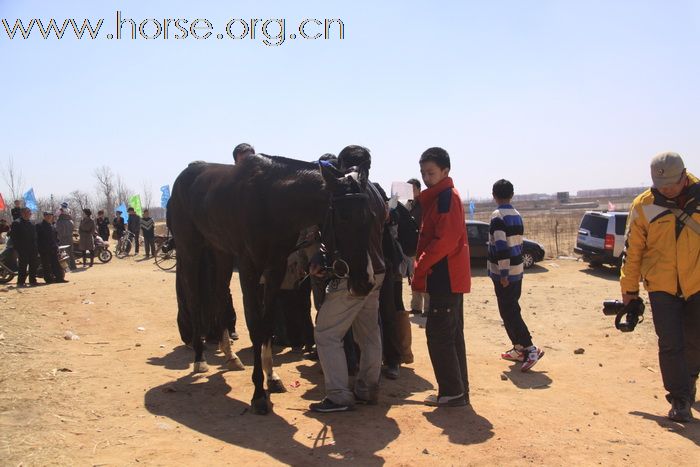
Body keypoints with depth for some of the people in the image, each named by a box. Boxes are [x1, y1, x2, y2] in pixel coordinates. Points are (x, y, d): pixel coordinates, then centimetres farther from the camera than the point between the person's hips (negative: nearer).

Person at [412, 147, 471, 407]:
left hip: (446, 278, -10)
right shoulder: (437, 197, 18)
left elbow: (445, 240, -21)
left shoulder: (447, 197, -13)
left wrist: (419, 267, -15)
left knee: (438, 334, -6)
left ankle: (452, 392, 1)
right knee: (451, 334, 12)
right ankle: (459, 390, 19)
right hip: (449, 278, 10)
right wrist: (421, 266, 11)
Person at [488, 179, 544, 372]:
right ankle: (519, 349, 20)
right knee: (512, 310, 16)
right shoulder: (517, 215, 11)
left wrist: (503, 274, -21)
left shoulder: (498, 216, -15)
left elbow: (501, 247, -22)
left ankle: (530, 349, -11)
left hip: (504, 273, -9)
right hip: (517, 270, 9)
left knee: (508, 313, -5)